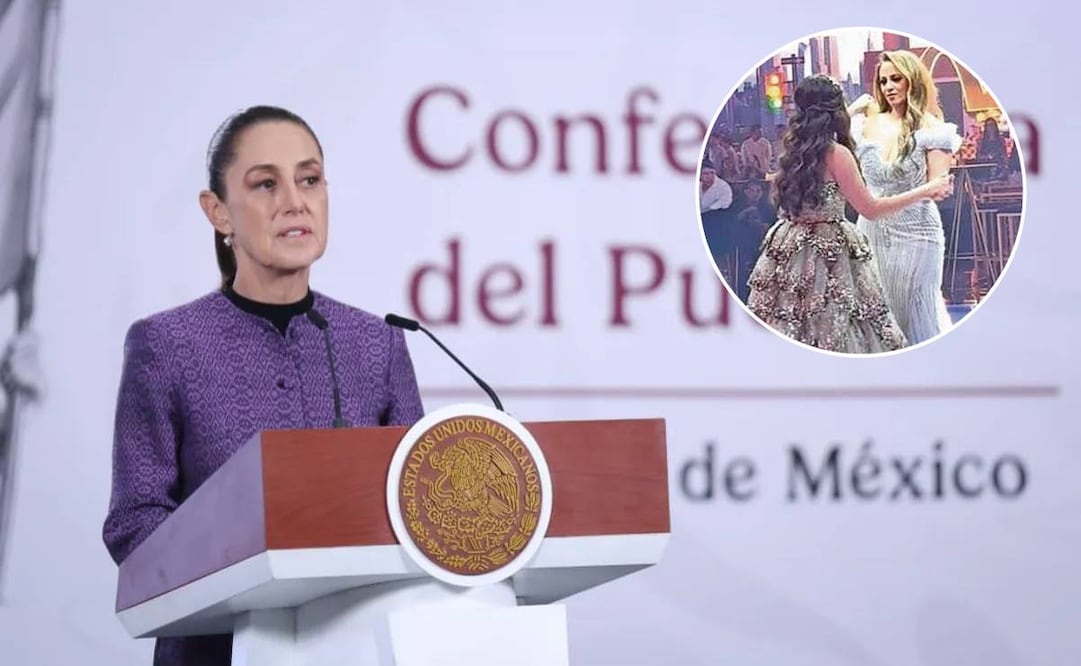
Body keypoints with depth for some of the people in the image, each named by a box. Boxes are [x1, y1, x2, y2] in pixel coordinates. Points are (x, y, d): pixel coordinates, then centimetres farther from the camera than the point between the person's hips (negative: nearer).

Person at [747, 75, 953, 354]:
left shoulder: (795, 147, 6)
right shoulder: (836, 153, -13)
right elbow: (870, 208, -10)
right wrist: (926, 191, -2)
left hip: (790, 249, 7)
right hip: (825, 255, -7)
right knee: (833, 331, -1)